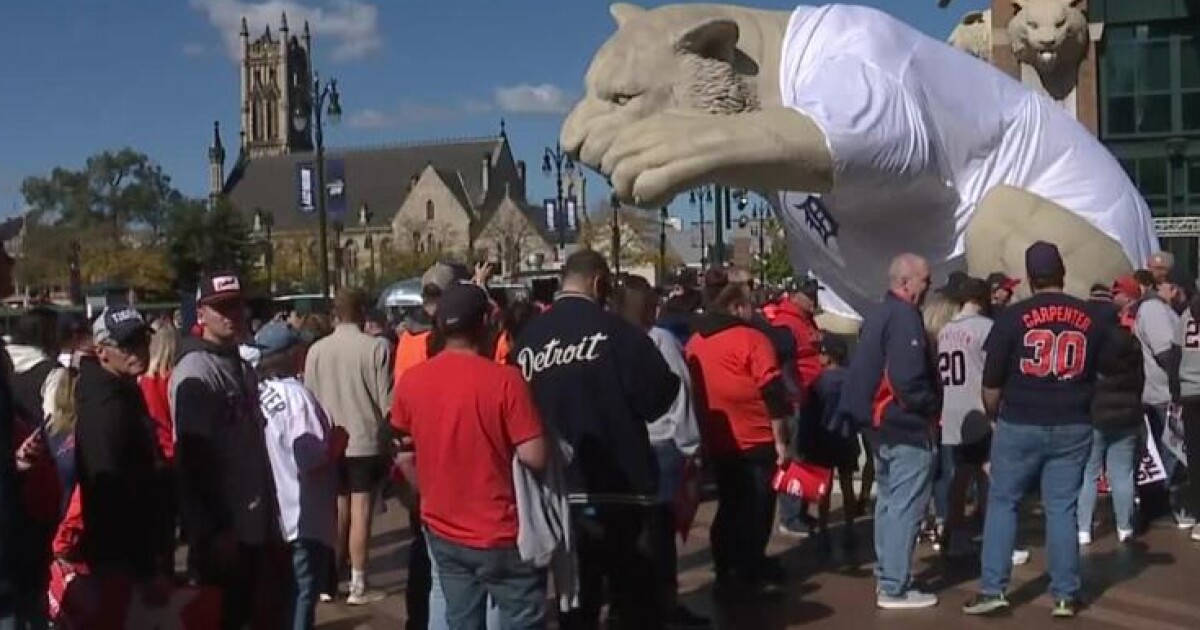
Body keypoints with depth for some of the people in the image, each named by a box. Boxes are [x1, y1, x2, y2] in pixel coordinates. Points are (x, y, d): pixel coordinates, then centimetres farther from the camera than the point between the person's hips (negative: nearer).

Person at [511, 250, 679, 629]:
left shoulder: (527, 340, 1)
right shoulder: (616, 332, -12)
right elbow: (658, 397, -11)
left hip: (557, 489, 4)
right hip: (618, 488, -4)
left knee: (576, 598, 14)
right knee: (636, 599, 8)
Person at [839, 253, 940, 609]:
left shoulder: (878, 315, 13)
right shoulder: (905, 317, -18)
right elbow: (908, 380, -26)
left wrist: (871, 413, 14)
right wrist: (932, 408, -11)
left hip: (881, 421, 10)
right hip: (906, 426, -10)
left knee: (889, 502, 18)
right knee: (906, 506, -5)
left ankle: (888, 575, 26)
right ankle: (894, 588, -2)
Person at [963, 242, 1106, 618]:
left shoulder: (1014, 316, -8)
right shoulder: (1091, 319, 3)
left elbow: (992, 380, -5)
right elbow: (1101, 374, 11)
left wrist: (994, 415, 12)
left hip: (1020, 425, -2)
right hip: (1073, 427, 3)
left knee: (1002, 503, 7)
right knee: (1062, 509, 8)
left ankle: (993, 590, 5)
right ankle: (1065, 596, 11)